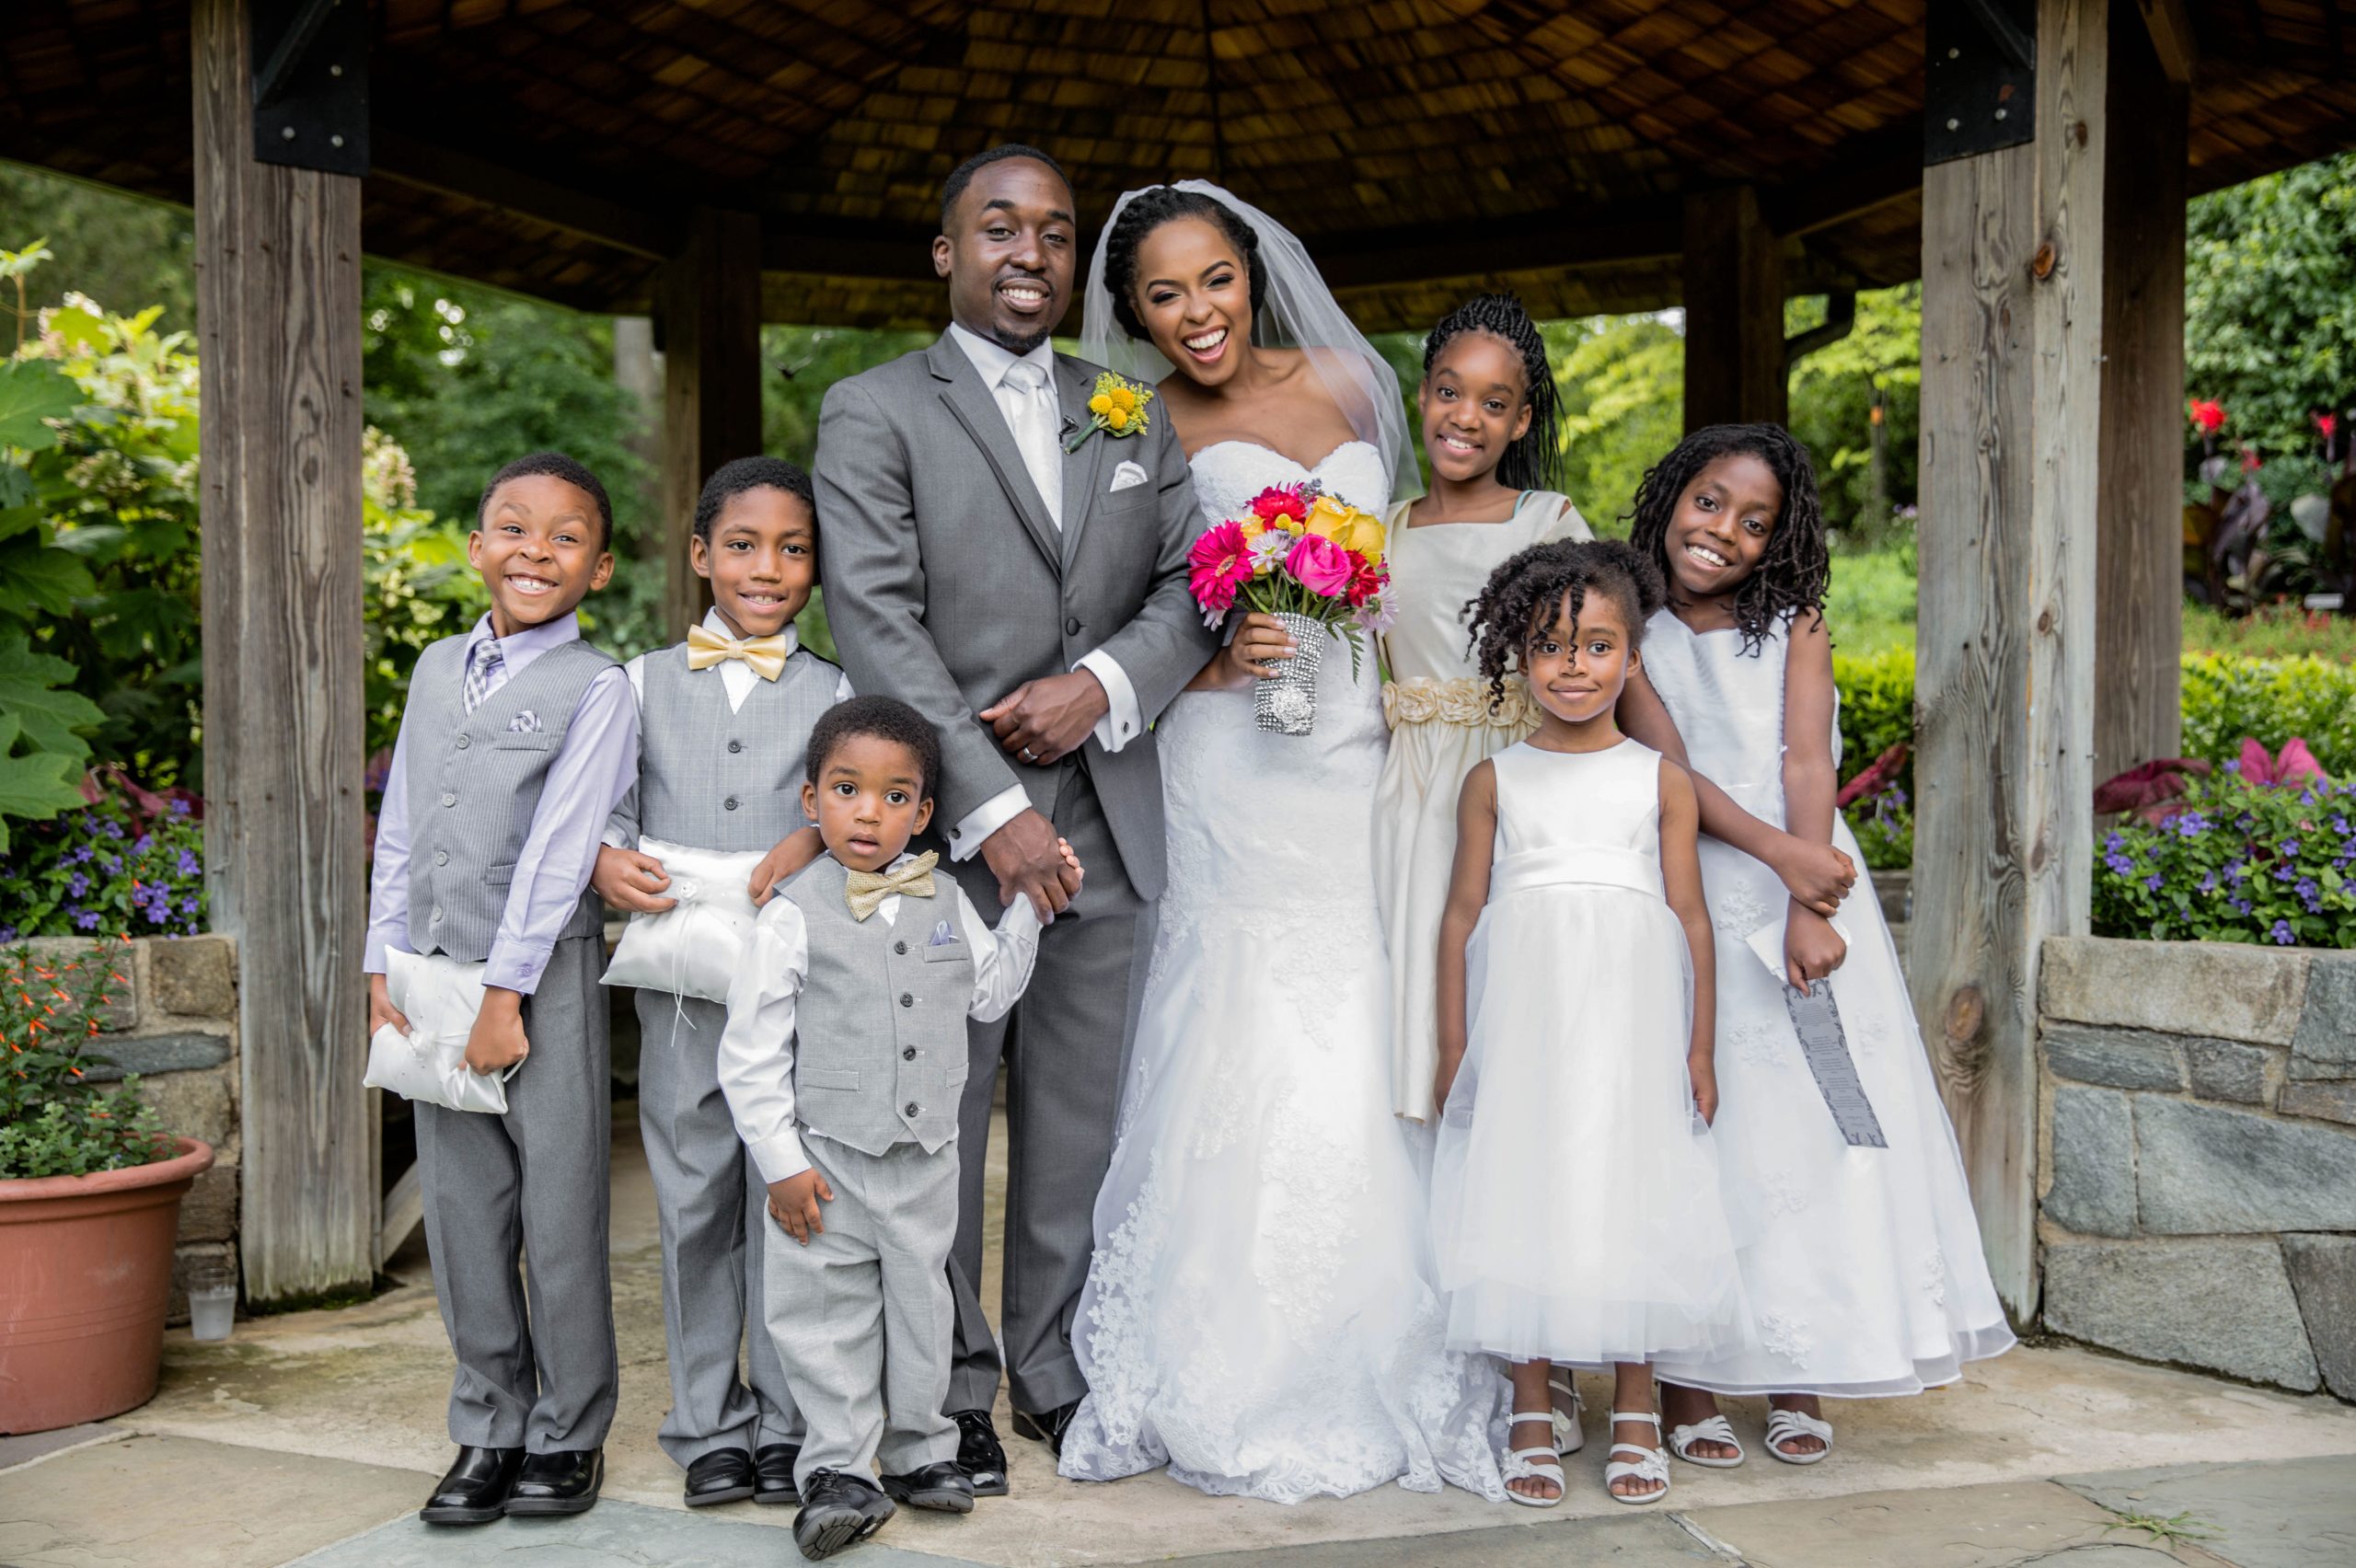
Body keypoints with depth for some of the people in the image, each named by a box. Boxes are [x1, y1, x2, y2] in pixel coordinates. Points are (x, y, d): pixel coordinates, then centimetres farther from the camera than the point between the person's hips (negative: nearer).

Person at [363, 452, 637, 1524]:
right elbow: (400, 829, 14)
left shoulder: (596, 688, -6)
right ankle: (490, 1429, 23)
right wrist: (385, 969, 8)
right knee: (461, 1212, 10)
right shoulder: (438, 669, 12)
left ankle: (568, 1435, 16)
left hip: (543, 977, -5)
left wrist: (505, 991, -15)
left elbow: (557, 849, -12)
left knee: (559, 1213, 1)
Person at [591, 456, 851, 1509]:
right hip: (682, 995, 1)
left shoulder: (832, 692, 6)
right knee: (695, 1210, 8)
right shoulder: (646, 683, 9)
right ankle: (709, 1424, 22)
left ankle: (789, 1423, 20)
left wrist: (810, 843, -22)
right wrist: (605, 857, -13)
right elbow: (607, 799, 9)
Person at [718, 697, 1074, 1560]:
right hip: (829, 1161, -4)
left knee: (920, 1304, 17)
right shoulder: (794, 915, -11)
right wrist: (781, 1163, -11)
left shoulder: (944, 900, 3)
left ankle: (919, 1451, 33)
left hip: (927, 1157, 4)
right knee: (829, 1318, 4)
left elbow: (987, 992, 16)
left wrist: (1031, 906, 7)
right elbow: (750, 1052, -10)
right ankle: (839, 1471, 18)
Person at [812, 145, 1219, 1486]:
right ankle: (951, 1392, 19)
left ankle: (1058, 1370, 26)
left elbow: (1194, 583, 9)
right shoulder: (872, 412, 0)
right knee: (938, 1127, 4)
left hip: (1105, 827, 4)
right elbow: (880, 628, -10)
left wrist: (1103, 685, -12)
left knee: (1082, 1122, 11)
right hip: (946, 831, -4)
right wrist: (993, 812, -18)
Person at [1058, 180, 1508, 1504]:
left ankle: (1385, 1369, 18)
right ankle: (1233, 1385, 10)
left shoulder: (1344, 381, 11)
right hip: (1235, 766, -3)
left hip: (1368, 752, 3)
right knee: (1245, 1060, -4)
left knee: (1372, 1068, 3)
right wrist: (1211, 661, -18)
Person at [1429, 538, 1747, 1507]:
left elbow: (1690, 916, 5)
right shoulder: (1495, 781, 5)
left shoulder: (1661, 781, 5)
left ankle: (1634, 1415, 19)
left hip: (1630, 1019, 0)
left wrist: (1699, 1048, 3)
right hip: (1521, 1015, 0)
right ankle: (1533, 1415, 16)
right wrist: (1453, 1047, 3)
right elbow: (1463, 912, 5)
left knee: (1629, 1198, 5)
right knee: (1521, 1199, 2)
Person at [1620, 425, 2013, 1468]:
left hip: (1807, 893, 1)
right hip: (1691, 902, -1)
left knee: (1811, 1120, 1)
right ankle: (1689, 1382, 8)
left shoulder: (1795, 630, 6)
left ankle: (1796, 1381, 12)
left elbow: (1808, 767, -7)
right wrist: (1777, 849, -22)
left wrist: (1808, 906, -20)